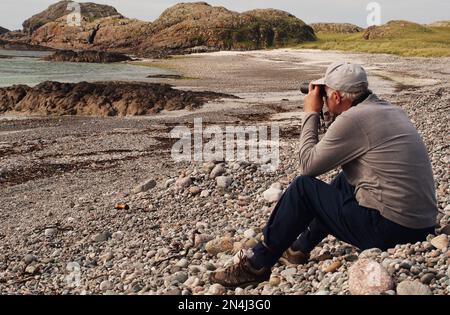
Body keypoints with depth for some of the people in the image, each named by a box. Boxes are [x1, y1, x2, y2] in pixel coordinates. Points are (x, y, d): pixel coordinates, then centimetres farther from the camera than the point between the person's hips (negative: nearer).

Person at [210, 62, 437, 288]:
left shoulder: (352, 119, -15)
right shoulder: (391, 111, 11)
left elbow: (308, 165, -6)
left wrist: (310, 114, 3)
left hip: (389, 231, -9)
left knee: (302, 188, -1)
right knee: (343, 182, 27)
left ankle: (257, 266, 9)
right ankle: (299, 249, 36)